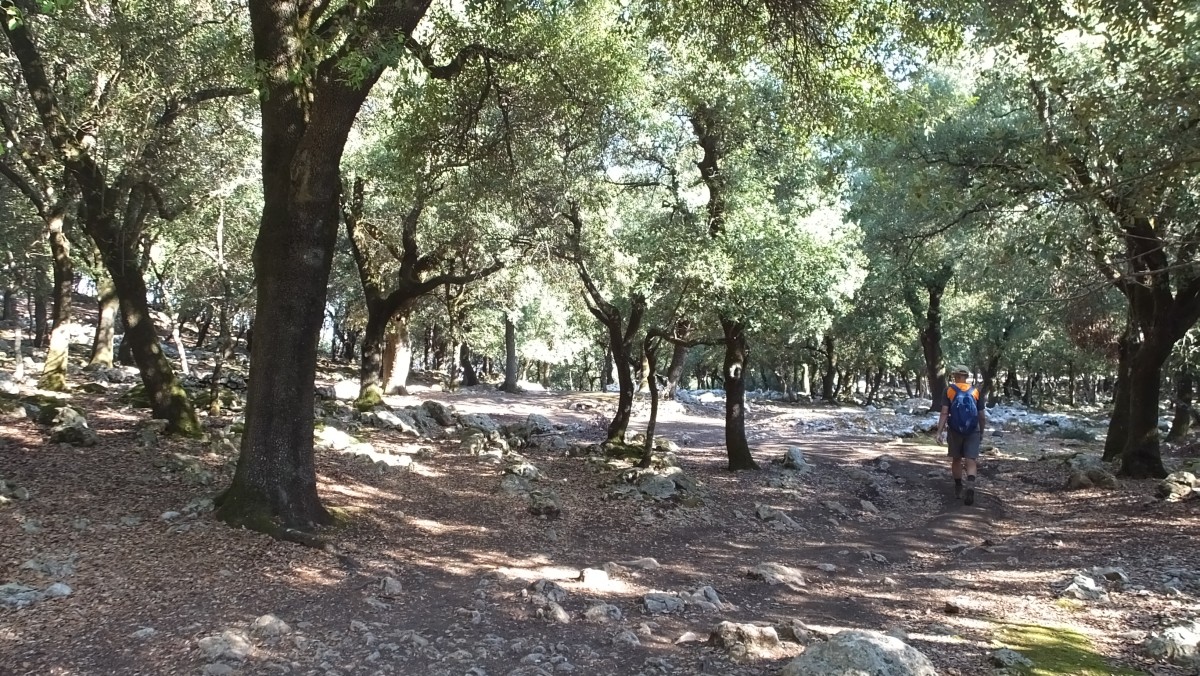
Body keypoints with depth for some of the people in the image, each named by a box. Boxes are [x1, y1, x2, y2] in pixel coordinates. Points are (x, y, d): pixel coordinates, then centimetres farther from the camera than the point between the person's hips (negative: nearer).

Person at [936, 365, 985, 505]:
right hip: (973, 431, 0)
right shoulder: (975, 392, 2)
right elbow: (982, 416, 4)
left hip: (955, 431, 0)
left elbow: (944, 413, -12)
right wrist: (981, 432, 18)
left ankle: (958, 489, 25)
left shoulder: (949, 390, -3)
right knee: (971, 461, -5)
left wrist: (939, 432, -12)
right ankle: (970, 487, -28)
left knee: (956, 459, 16)